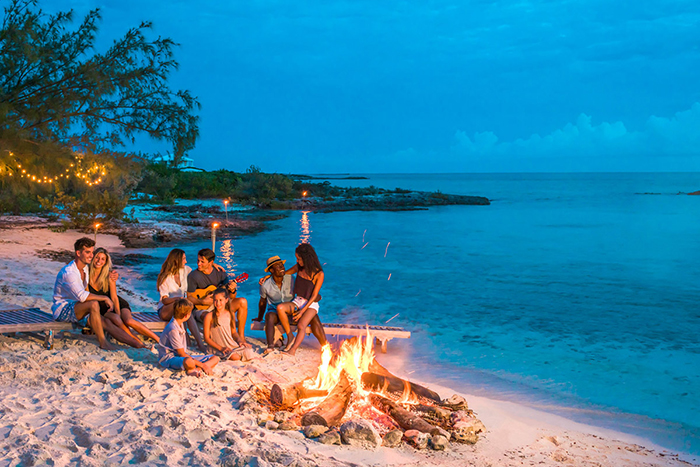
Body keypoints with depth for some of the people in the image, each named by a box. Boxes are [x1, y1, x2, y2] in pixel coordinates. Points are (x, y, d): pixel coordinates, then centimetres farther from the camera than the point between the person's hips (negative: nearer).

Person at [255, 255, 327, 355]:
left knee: (313, 316, -22)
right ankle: (270, 346, -52)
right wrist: (260, 318, 21)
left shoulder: (290, 279, -3)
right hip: (275, 311, -1)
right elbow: (262, 302, 10)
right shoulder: (265, 285, -6)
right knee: (270, 316, -39)